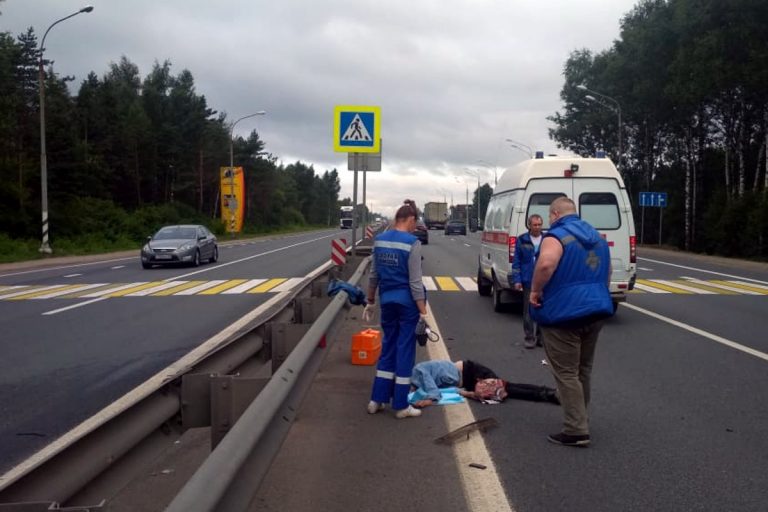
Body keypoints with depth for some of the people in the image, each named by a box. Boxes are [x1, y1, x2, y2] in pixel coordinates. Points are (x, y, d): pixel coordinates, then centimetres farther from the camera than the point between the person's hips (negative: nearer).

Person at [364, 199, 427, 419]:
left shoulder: (379, 240, 3)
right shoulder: (412, 243, -15)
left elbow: (374, 275, 10)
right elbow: (415, 282, -16)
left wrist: (370, 301, 19)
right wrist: (423, 311, -12)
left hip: (387, 300, 5)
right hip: (407, 302, -5)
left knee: (388, 347, 17)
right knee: (405, 350, 4)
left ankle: (377, 399, 20)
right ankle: (401, 405, 12)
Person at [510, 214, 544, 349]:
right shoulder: (522, 240, 0)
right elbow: (516, 262, 2)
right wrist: (517, 280, -4)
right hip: (528, 281, -1)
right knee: (528, 311, 1)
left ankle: (540, 336, 21)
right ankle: (530, 337, 10)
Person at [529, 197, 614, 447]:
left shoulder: (556, 236, -12)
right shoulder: (596, 237, 15)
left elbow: (546, 263, -32)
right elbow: (607, 272, 24)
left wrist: (536, 290, -18)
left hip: (563, 313, -8)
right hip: (595, 310, 8)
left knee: (566, 373, -2)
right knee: (583, 370, 19)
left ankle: (576, 430, -2)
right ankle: (579, 420, 29)